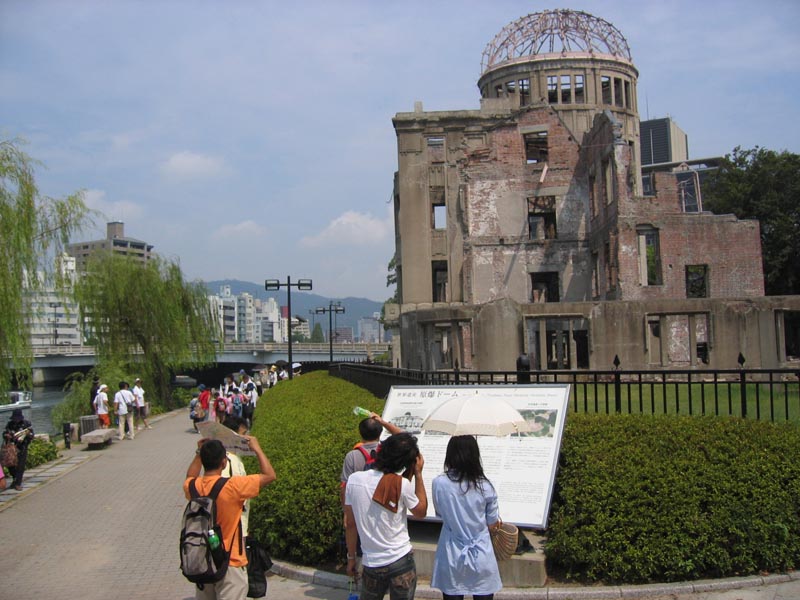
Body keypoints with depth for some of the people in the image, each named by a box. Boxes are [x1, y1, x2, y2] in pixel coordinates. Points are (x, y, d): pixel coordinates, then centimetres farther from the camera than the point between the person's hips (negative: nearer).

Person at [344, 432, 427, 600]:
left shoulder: (354, 479, -6)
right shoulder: (402, 484, -15)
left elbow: (350, 524, 1)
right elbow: (421, 512, 3)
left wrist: (351, 558, 13)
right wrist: (418, 474, 3)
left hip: (371, 564, 3)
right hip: (401, 561, -2)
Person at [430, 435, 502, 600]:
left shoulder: (439, 483, -13)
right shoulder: (485, 486, -13)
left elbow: (440, 513, 4)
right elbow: (493, 523, -1)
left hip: (452, 560, 0)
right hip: (481, 558, 0)